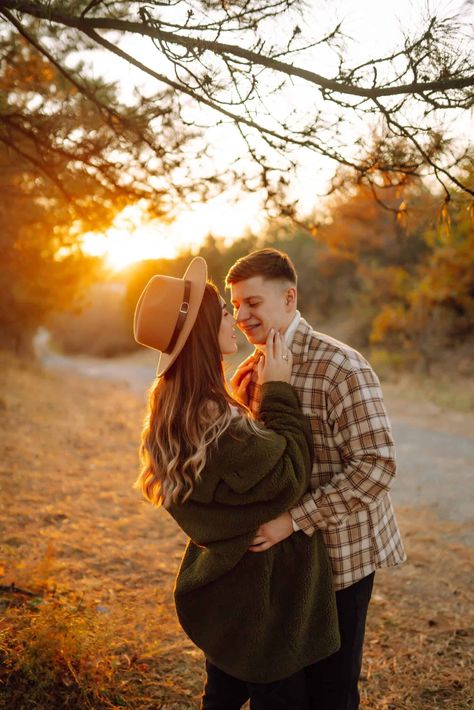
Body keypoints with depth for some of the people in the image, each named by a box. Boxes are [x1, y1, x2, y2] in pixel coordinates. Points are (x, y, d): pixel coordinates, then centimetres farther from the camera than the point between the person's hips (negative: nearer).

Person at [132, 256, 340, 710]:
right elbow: (289, 476, -23)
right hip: (256, 595, -9)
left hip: (219, 585, 9)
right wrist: (279, 392, -18)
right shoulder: (216, 425, -33)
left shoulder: (175, 407, -1)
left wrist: (262, 386, 1)